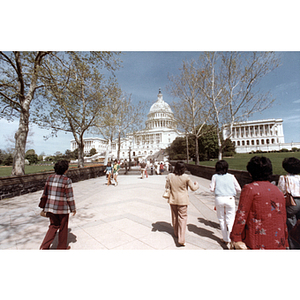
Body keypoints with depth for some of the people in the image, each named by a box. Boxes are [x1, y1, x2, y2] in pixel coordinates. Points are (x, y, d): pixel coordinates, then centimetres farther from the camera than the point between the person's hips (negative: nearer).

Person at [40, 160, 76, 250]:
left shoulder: (50, 178, 0)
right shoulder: (66, 180, -18)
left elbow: (45, 193, 8)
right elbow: (69, 197, -15)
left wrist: (45, 207, 20)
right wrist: (73, 209, -3)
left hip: (50, 206, 6)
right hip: (62, 208, -5)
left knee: (53, 226, 24)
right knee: (63, 228, 15)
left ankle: (44, 246, 20)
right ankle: (62, 247, 31)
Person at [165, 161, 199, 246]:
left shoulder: (170, 176, -9)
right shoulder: (186, 177, -16)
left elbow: (167, 187, 1)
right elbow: (193, 188, -5)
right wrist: (196, 184, 16)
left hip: (172, 200, 3)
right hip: (182, 201, -3)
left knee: (175, 217, 20)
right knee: (182, 218, 6)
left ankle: (176, 233, 39)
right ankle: (181, 239, 3)